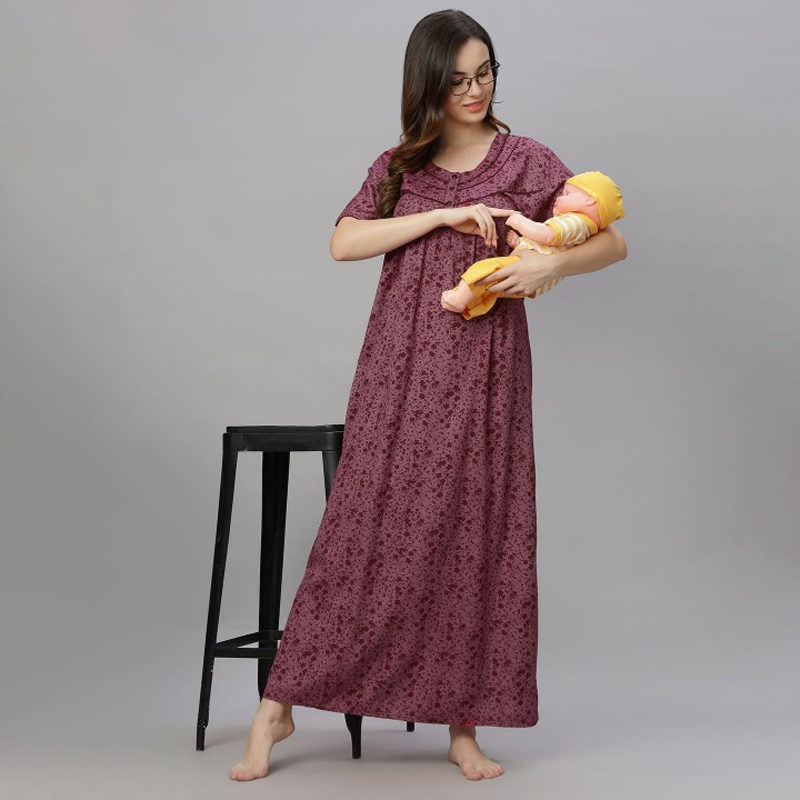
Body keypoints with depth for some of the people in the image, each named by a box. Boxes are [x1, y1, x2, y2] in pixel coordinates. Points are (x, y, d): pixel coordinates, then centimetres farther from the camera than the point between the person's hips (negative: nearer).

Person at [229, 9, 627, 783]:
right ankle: (278, 705, 10)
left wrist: (551, 263, -17)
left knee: (476, 541, 2)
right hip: (400, 370, 1)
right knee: (363, 532, 0)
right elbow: (343, 242, -4)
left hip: (483, 372, 0)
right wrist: (447, 215, -12)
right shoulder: (398, 166, 11)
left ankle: (464, 726, 14)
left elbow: (611, 240, 3)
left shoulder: (527, 162, 6)